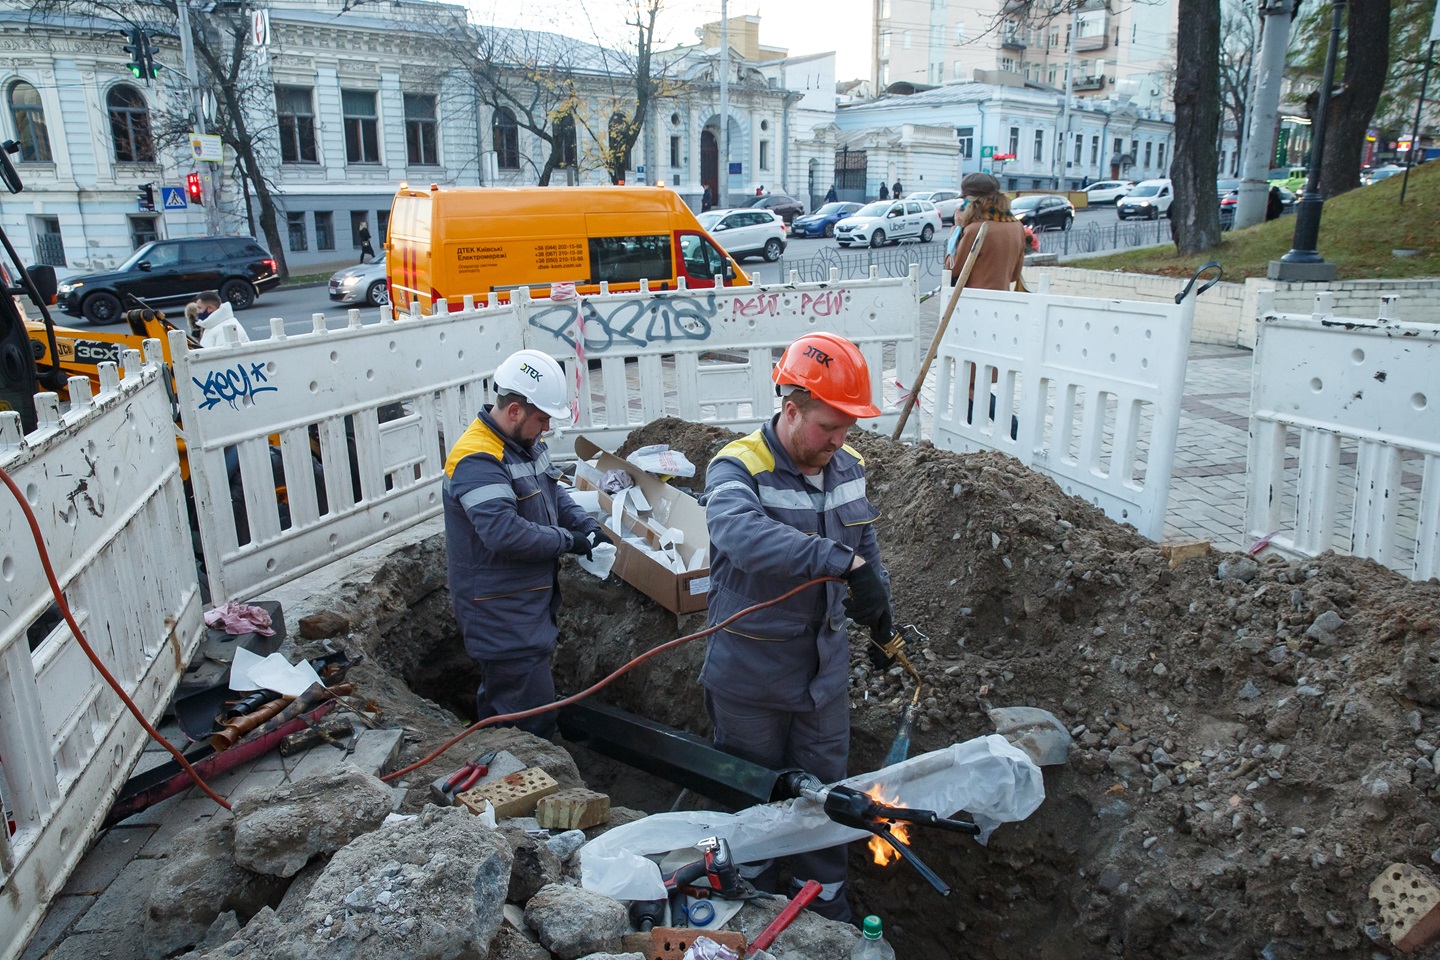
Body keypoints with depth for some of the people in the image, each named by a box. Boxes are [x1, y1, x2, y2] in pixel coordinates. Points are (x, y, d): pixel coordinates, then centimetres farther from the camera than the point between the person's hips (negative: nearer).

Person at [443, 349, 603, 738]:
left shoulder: (525, 443, 7)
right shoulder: (477, 459, -25)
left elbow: (553, 493, 19)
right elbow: (505, 531, -35)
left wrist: (585, 524, 1)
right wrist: (567, 541, -22)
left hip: (529, 601, 10)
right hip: (500, 614, -10)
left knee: (499, 698, 26)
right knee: (533, 719, -6)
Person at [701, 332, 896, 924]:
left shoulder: (847, 468, -2)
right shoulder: (739, 468, -23)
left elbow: (866, 548, 15)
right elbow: (740, 531, -46)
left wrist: (881, 619, 19)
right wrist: (842, 560, -52)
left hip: (824, 664, 5)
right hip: (751, 671, -5)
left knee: (825, 785, 20)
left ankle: (824, 897, 42)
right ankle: (753, 888, 42)